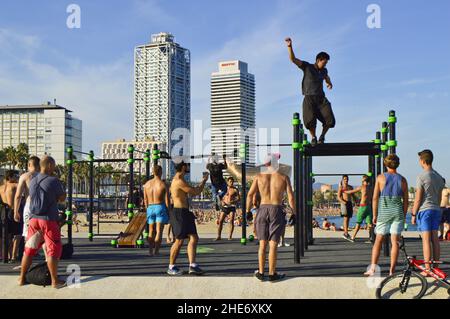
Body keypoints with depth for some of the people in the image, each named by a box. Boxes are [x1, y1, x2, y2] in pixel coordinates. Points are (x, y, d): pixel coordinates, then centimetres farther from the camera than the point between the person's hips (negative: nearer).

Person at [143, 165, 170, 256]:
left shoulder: (147, 184, 5)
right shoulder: (163, 184, -7)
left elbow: (145, 200, 10)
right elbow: (167, 201, -7)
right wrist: (169, 212, 2)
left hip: (150, 208, 4)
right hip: (160, 207, -4)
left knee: (151, 231, 13)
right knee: (159, 231, -2)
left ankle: (150, 250, 7)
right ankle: (156, 250, -9)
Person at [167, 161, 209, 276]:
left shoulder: (178, 180, 16)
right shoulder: (179, 181, -16)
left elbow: (193, 192, 23)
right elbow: (196, 192, -15)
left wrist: (202, 181, 22)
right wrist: (204, 180, -1)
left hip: (184, 213, 10)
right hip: (179, 213, -10)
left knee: (194, 238, 5)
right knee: (179, 240, -3)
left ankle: (192, 266, 5)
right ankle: (171, 267, 9)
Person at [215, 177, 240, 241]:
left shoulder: (235, 190, 0)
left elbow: (239, 199, -2)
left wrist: (233, 202, -19)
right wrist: (222, 202, -6)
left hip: (232, 207, -3)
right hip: (225, 207, 3)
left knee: (231, 221, -11)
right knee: (220, 221, -3)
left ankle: (230, 236, -5)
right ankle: (219, 236, 4)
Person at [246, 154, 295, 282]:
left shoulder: (259, 176, 4)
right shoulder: (284, 177, 1)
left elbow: (250, 194, -2)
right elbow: (290, 197, -3)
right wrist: (294, 213, 6)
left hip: (262, 210, 2)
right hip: (277, 210, -2)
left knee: (262, 243, 10)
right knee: (273, 244, 2)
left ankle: (261, 273, 14)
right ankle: (272, 274, 8)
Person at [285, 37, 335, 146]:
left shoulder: (323, 70, 15)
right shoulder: (307, 66, 0)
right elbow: (293, 59, -10)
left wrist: (329, 83, 21)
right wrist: (289, 46, -24)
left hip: (321, 98, 4)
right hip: (309, 98, -4)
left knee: (330, 120, -13)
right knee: (310, 120, -22)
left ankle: (322, 136, 15)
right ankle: (313, 137, 8)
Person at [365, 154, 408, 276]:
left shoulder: (380, 178, -1)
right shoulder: (402, 179, 4)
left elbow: (375, 198, -3)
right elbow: (405, 200, 5)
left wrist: (374, 215, 3)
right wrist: (404, 216, 14)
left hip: (383, 212, -1)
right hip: (397, 212, 1)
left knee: (378, 241, 6)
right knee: (395, 241, 4)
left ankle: (373, 268, 0)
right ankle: (392, 270, 3)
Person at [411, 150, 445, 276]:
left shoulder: (422, 176, -11)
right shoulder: (439, 177, 12)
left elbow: (418, 199, -11)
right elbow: (439, 197, 16)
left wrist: (413, 214, -5)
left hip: (424, 210, -7)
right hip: (436, 210, 7)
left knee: (426, 240, -5)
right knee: (435, 239, 9)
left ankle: (427, 269, -4)